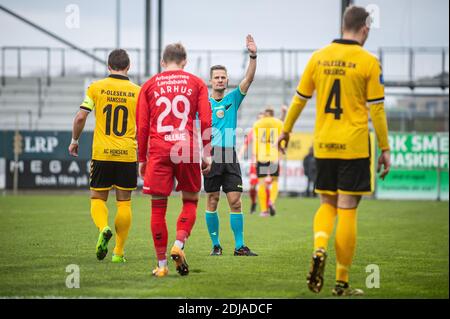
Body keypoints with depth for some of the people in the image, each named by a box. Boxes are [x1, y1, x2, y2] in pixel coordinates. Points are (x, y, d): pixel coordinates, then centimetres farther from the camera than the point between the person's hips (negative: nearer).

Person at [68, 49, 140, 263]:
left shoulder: (96, 87, -1)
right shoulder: (137, 91, 1)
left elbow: (81, 117, -5)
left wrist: (74, 140, 11)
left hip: (101, 153, -1)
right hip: (128, 154, 1)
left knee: (98, 198, 11)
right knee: (124, 202, 9)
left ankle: (104, 228, -20)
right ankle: (118, 253, 8)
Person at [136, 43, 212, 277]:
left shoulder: (149, 85, 11)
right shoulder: (196, 83, 9)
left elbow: (142, 126, 8)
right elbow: (206, 121, 2)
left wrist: (142, 159, 14)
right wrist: (207, 154, 7)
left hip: (158, 152, 0)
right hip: (187, 150, 0)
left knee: (158, 207, 4)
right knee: (190, 201, 14)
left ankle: (162, 264, 4)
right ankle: (179, 245, -8)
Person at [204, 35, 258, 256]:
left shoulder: (233, 99, 10)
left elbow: (248, 79, -1)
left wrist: (253, 56, -14)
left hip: (230, 156, 2)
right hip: (211, 155, -2)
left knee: (235, 201, -4)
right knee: (212, 201, 1)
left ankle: (239, 246, -2)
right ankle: (216, 245, 10)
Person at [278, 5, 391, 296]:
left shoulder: (319, 57, 5)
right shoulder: (369, 62, -6)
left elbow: (300, 98, 12)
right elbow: (376, 109, -6)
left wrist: (286, 130, 26)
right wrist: (385, 149, 1)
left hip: (323, 145, 4)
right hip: (354, 146, -4)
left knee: (328, 204, 17)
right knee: (347, 211, 0)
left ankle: (319, 250, -11)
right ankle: (342, 282, 3)